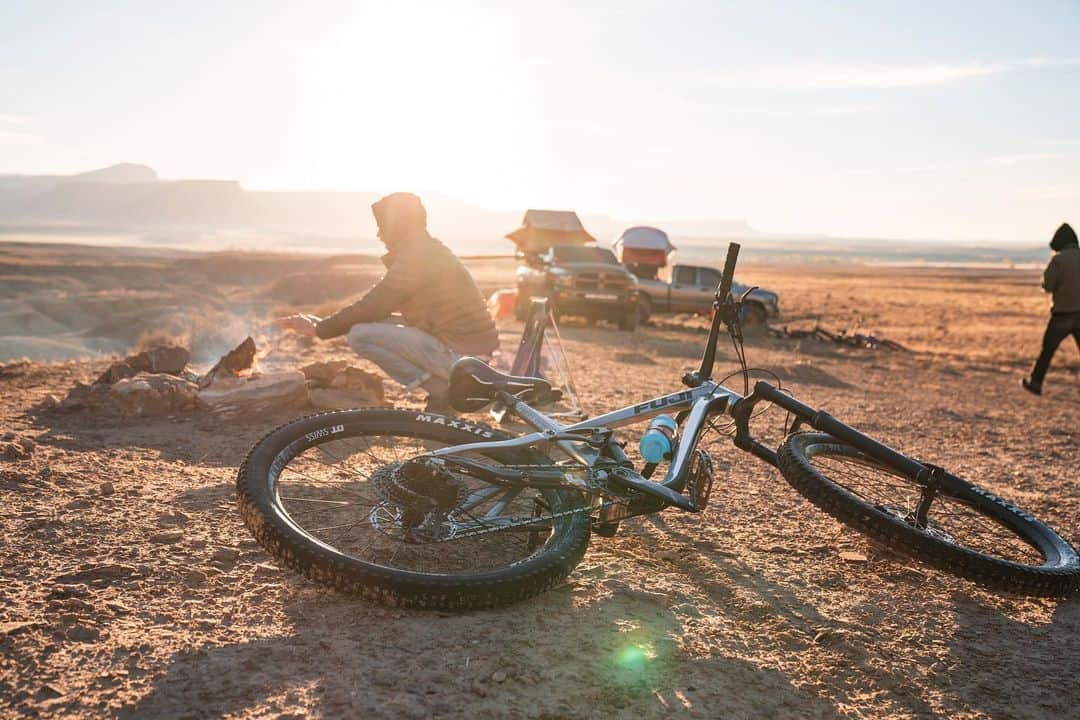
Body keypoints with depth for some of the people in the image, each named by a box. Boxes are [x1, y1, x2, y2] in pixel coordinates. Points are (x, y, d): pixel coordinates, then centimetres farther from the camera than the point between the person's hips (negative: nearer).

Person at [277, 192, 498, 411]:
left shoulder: (415, 258, -14)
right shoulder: (430, 251, 17)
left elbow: (370, 308, -13)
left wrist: (318, 329, 0)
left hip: (462, 357, -9)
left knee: (361, 335, -11)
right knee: (377, 325, 16)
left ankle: (442, 390, -8)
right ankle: (450, 386, 9)